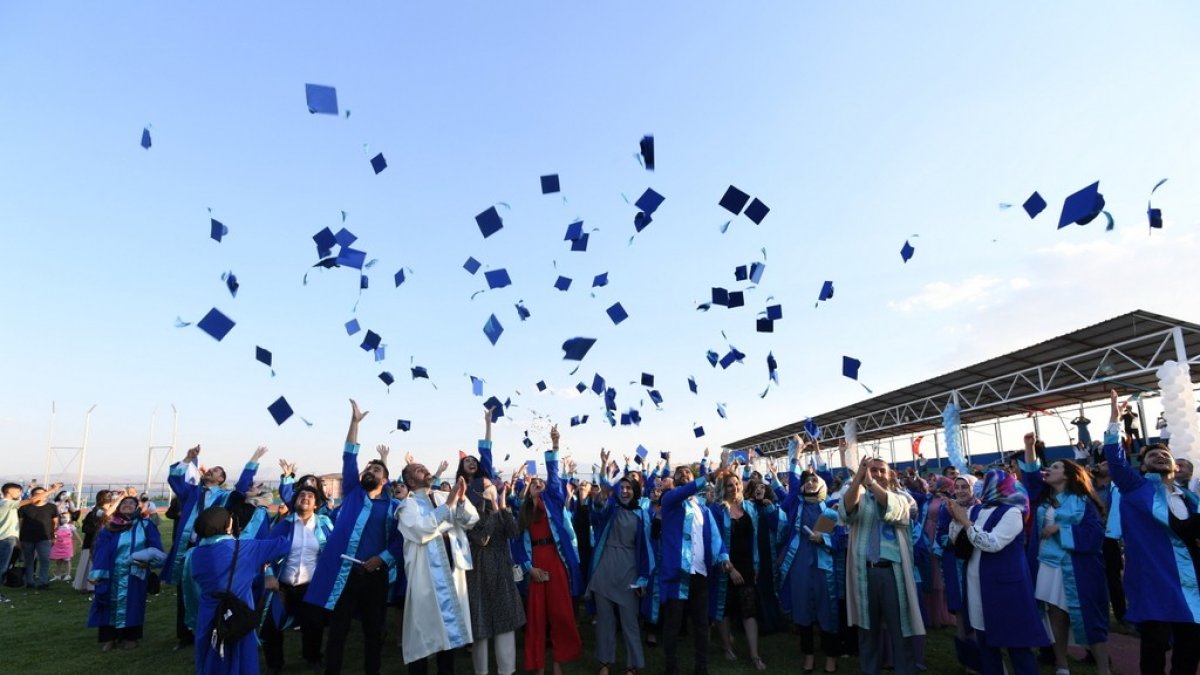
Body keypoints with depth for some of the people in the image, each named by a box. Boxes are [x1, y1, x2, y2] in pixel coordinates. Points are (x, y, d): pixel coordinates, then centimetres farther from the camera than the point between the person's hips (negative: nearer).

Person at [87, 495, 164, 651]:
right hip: (111, 574, 1)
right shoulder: (109, 527, 5)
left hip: (134, 575, -1)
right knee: (110, 604, 5)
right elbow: (100, 550, -1)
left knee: (131, 604, 4)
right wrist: (97, 573, -11)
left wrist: (148, 560, -21)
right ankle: (108, 637, 18)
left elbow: (155, 548, -3)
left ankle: (130, 637, 15)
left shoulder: (145, 526, 3)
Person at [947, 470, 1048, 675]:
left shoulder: (1012, 512, -10)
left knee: (1015, 641, 2)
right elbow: (955, 539, 9)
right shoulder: (976, 510, 9)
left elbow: (992, 543, -23)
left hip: (1005, 584, -7)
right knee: (985, 641, 16)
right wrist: (956, 518, -6)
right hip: (978, 583, 7)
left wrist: (966, 522, -20)